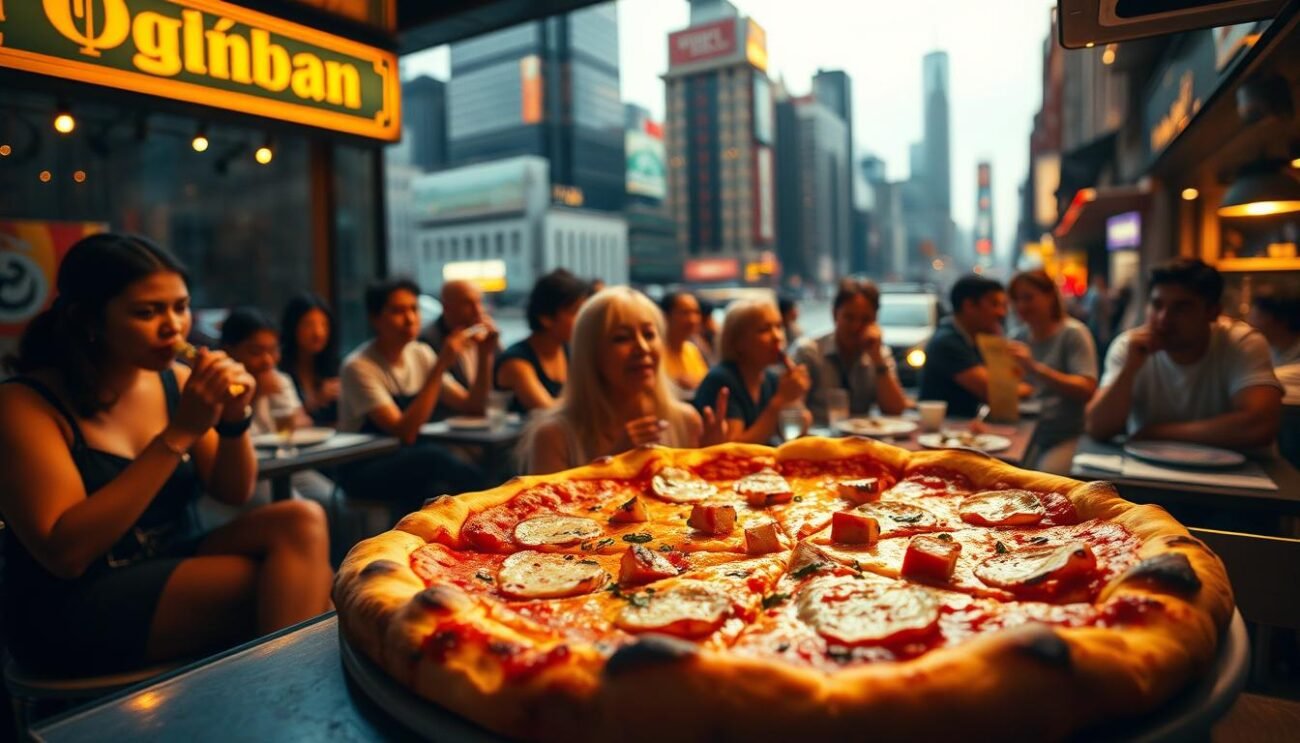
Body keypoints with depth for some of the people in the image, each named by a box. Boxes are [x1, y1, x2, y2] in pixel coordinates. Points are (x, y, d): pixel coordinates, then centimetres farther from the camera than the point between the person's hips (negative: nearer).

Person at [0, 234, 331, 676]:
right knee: (289, 582, -25)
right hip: (75, 609, -5)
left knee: (301, 522, -21)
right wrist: (179, 434, -26)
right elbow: (65, 553, -22)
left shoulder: (174, 379, 1)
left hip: (171, 570, 6)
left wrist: (233, 420, -14)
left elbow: (232, 493, 7)